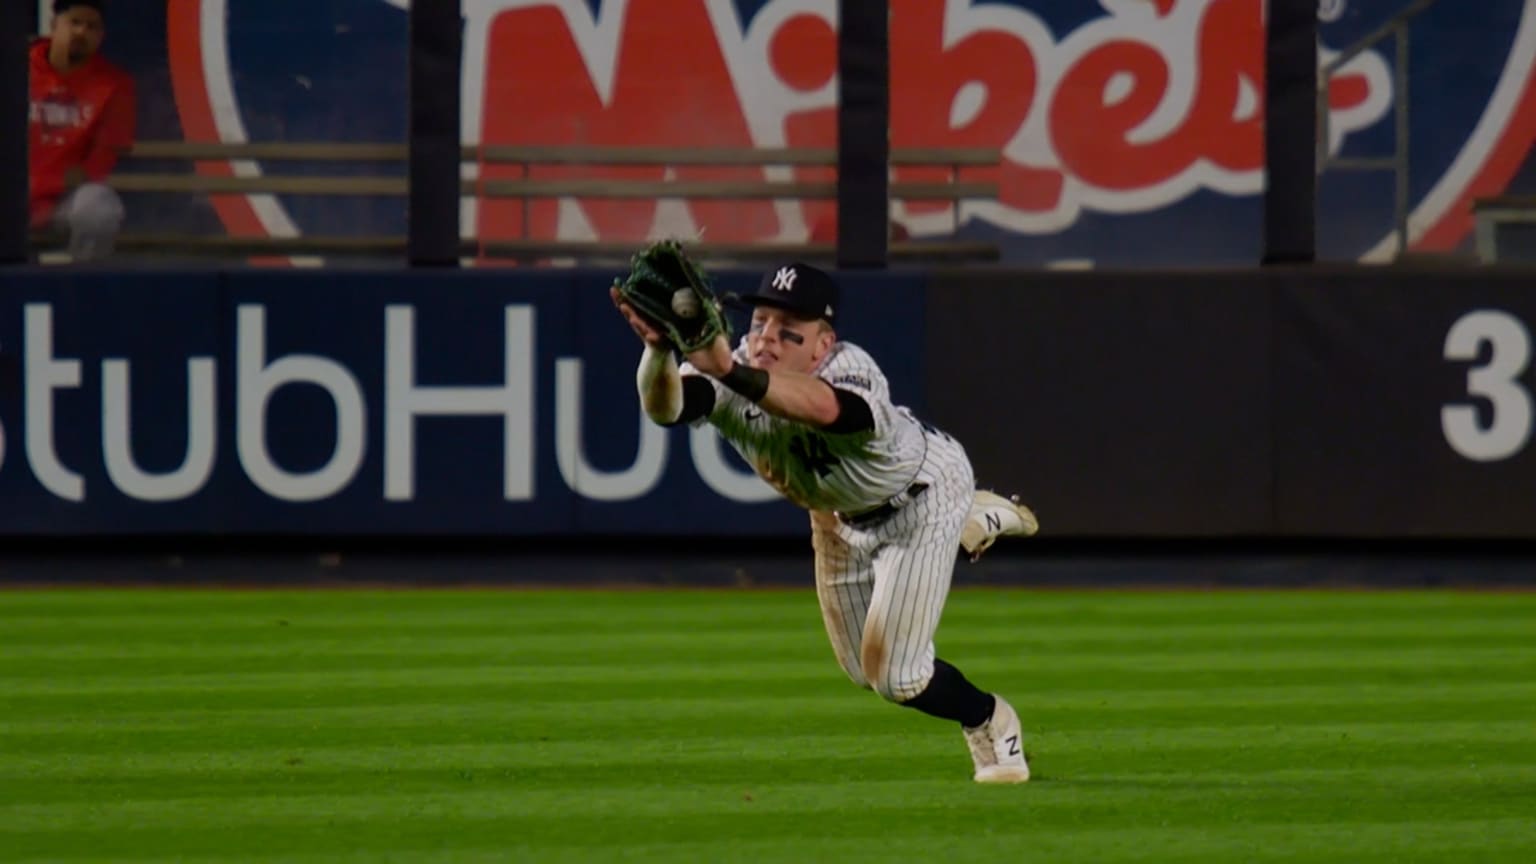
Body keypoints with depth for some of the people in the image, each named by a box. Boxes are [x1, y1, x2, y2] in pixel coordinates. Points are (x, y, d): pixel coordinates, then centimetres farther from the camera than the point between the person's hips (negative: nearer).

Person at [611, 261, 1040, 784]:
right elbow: (663, 407, -52)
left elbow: (822, 407, -70)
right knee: (865, 671, 23)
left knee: (896, 676, -7)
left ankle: (989, 722, 28)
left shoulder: (851, 372, -44)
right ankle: (976, 522, 46)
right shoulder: (734, 378, -31)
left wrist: (729, 370, -86)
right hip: (838, 517, 6)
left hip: (921, 495, -6)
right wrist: (658, 351, -75)